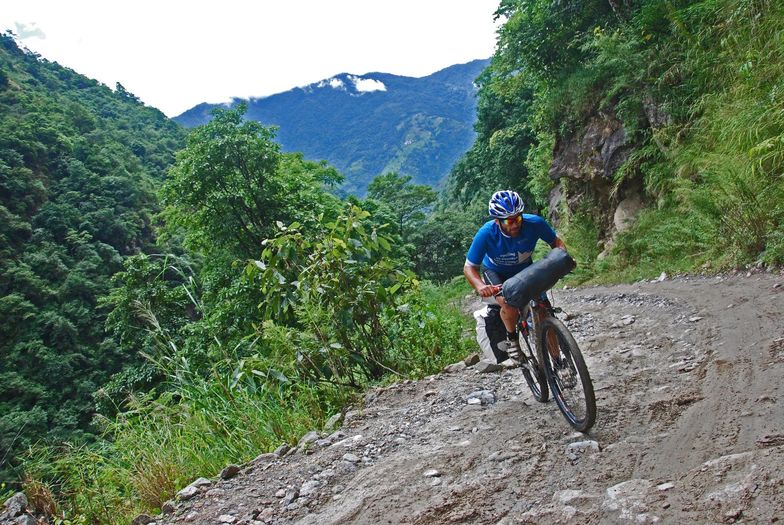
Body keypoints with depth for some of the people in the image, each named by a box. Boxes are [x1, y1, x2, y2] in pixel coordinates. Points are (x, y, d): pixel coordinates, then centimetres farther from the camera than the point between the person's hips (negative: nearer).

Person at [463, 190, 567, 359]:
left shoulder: (534, 223, -29)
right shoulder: (486, 234, -34)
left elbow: (556, 242, -11)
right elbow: (469, 267, -28)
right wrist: (480, 286, -49)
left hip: (525, 269, 2)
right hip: (495, 272, -2)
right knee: (509, 306, -30)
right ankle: (511, 338, 3)